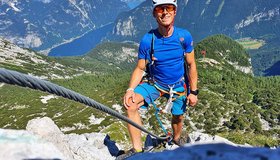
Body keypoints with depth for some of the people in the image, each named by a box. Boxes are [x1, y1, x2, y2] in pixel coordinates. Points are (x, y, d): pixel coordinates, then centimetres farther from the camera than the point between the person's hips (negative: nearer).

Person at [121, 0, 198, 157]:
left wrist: (193, 92, -6)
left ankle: (176, 141, 54)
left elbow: (191, 65, -7)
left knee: (178, 117, 19)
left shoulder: (184, 36, -18)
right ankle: (137, 149, -15)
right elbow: (140, 68, -12)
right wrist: (131, 89, -28)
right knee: (130, 104, -25)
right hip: (155, 84, -1)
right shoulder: (147, 40, -21)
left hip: (178, 85, 1)